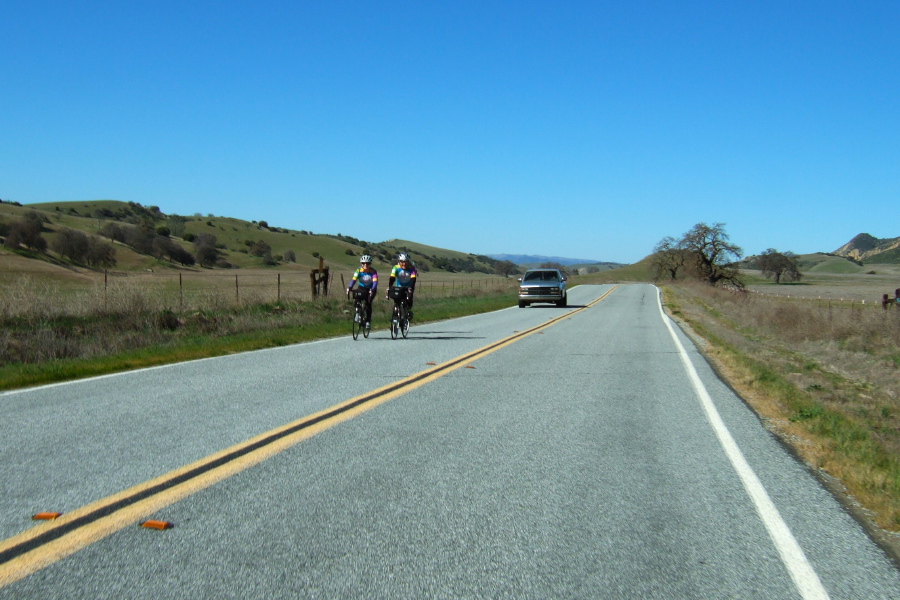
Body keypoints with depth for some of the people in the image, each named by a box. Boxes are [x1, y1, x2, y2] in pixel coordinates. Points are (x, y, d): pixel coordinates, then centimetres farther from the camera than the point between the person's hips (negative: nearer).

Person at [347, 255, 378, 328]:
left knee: (368, 303, -20)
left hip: (371, 289, -2)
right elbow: (353, 279, -31)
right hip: (362, 288, 2)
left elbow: (375, 282, -34)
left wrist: (372, 289, -53)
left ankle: (368, 321, -7)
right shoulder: (359, 271, -19)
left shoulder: (373, 272, -23)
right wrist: (349, 288, -48)